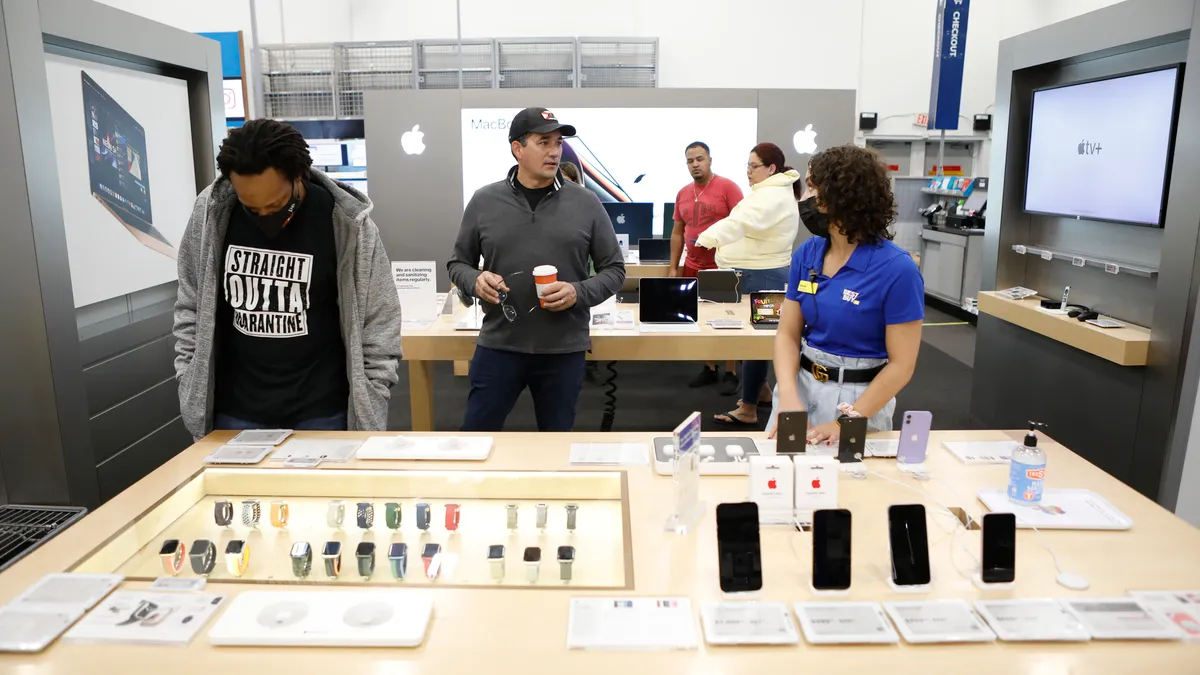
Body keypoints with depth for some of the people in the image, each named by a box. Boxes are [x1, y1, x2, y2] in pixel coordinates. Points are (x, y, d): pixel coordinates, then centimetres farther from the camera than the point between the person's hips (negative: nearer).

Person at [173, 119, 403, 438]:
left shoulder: (347, 223, -14)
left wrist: (369, 413, -8)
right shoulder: (209, 214, -6)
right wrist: (191, 392, 3)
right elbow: (192, 307, 6)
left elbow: (378, 325, -7)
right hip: (236, 411, 2)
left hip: (321, 412, -2)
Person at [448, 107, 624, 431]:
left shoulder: (586, 203, 0)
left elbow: (614, 269, 4)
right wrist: (475, 280, -12)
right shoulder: (484, 201, 2)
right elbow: (458, 263, 11)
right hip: (498, 345, 0)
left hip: (564, 349, 0)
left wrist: (579, 292, -14)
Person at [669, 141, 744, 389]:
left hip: (723, 267, -5)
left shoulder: (727, 187, -7)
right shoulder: (682, 193, 10)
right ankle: (709, 368, 21)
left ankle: (730, 372, 14)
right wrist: (674, 267, 10)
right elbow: (677, 232, 15)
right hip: (692, 268, 5)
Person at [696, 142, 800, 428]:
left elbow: (743, 221, -38)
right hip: (756, 273, 11)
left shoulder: (772, 196, -20)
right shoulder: (769, 191, 16)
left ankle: (748, 409, 0)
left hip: (761, 277, -11)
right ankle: (761, 389, 35)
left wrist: (709, 237, -50)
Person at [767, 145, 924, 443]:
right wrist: (788, 398, -17)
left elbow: (901, 365, -15)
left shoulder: (897, 269, -17)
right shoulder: (806, 254, -2)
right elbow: (788, 334, -1)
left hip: (858, 398, -4)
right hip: (800, 385, 5)